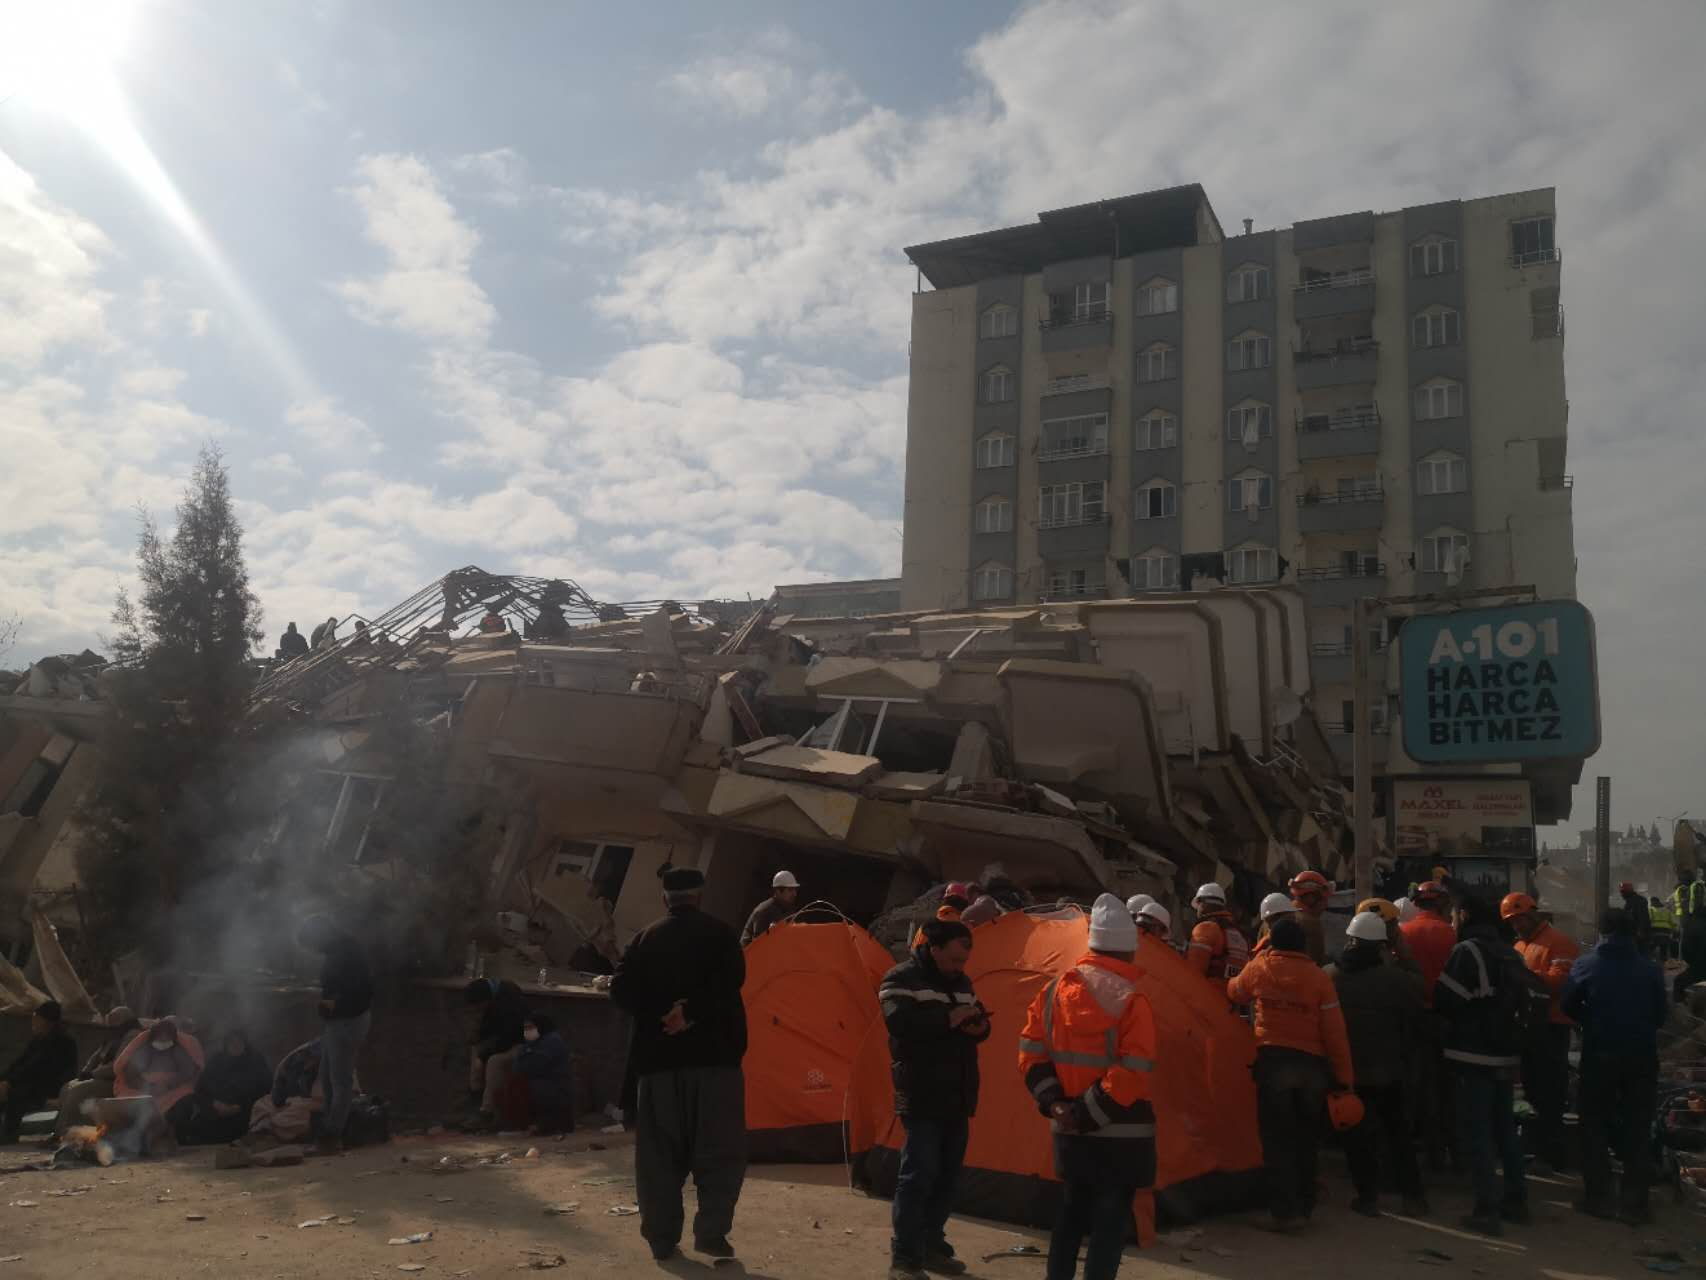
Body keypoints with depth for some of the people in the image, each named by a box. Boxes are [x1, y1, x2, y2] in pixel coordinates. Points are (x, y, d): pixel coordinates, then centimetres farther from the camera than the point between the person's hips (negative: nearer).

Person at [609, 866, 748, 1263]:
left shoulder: (645, 938, 10)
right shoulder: (717, 932, 1)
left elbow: (621, 989, 1)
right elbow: (730, 980, -14)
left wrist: (659, 1015, -1)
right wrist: (691, 1011, -13)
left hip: (657, 1057, 3)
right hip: (712, 1054, -3)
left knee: (658, 1152, 10)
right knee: (720, 1150, 4)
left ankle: (662, 1239, 11)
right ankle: (711, 1232, -4)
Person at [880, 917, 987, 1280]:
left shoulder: (961, 982, 14)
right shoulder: (901, 978, -10)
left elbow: (977, 1023, 21)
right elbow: (899, 1022, -26)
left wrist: (980, 1026, -4)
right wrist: (948, 1019, -23)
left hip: (957, 1097, 8)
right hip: (922, 1098, -8)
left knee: (947, 1175, 12)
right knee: (919, 1175, -9)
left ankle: (932, 1247, 25)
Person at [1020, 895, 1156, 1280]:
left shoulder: (1054, 990, 3)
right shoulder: (1130, 1001, -15)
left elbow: (1031, 1054, 4)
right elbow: (1131, 1075, -20)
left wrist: (1054, 1104, 0)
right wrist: (1089, 1112, -14)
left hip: (1068, 1132, 6)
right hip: (1118, 1135, -6)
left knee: (1071, 1213, 19)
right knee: (1110, 1220, 4)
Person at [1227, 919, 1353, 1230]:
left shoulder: (1260, 967, 0)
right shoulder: (1319, 977, -2)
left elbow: (1234, 993, 20)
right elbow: (1335, 1031, -4)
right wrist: (1345, 1075, 2)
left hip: (1273, 1060, -1)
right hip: (1312, 1064, 1)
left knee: (1278, 1139, 5)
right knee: (1306, 1138, 18)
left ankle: (1286, 1210, 2)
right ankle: (1304, 1204, 26)